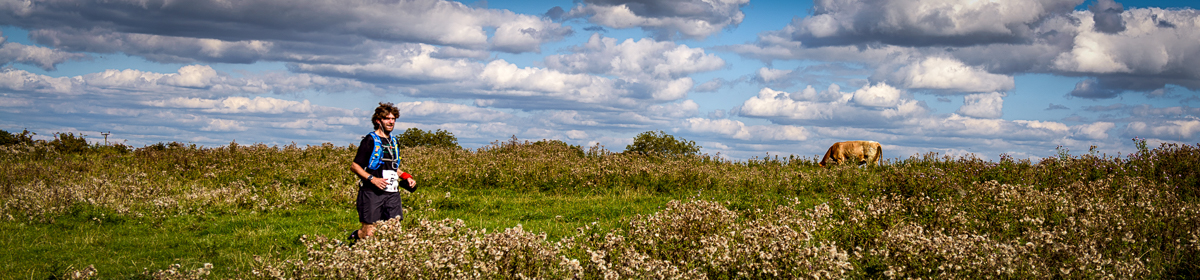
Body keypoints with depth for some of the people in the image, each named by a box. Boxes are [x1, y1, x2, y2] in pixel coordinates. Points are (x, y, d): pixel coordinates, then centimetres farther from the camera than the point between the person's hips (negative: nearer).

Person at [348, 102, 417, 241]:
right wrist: (373, 179, -16)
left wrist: (406, 177, 13)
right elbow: (354, 166, -4)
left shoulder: (393, 141, 19)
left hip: (392, 193, 6)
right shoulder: (370, 140, -3)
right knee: (369, 232, -7)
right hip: (372, 193, -6)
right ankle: (354, 238, 25)